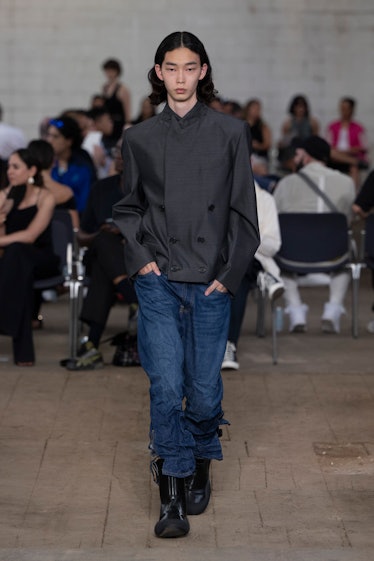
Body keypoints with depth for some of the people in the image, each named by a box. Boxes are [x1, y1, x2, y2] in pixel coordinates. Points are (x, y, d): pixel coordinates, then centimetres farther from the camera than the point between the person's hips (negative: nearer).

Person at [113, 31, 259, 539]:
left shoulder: (231, 132, 2)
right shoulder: (140, 139, 6)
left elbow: (243, 211, 3)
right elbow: (127, 208, 15)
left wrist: (229, 274, -3)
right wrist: (140, 256, 0)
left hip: (211, 283, 0)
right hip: (159, 281, 0)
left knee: (204, 389, 4)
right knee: (166, 386, -8)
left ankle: (200, 471, 30)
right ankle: (171, 498, -2)